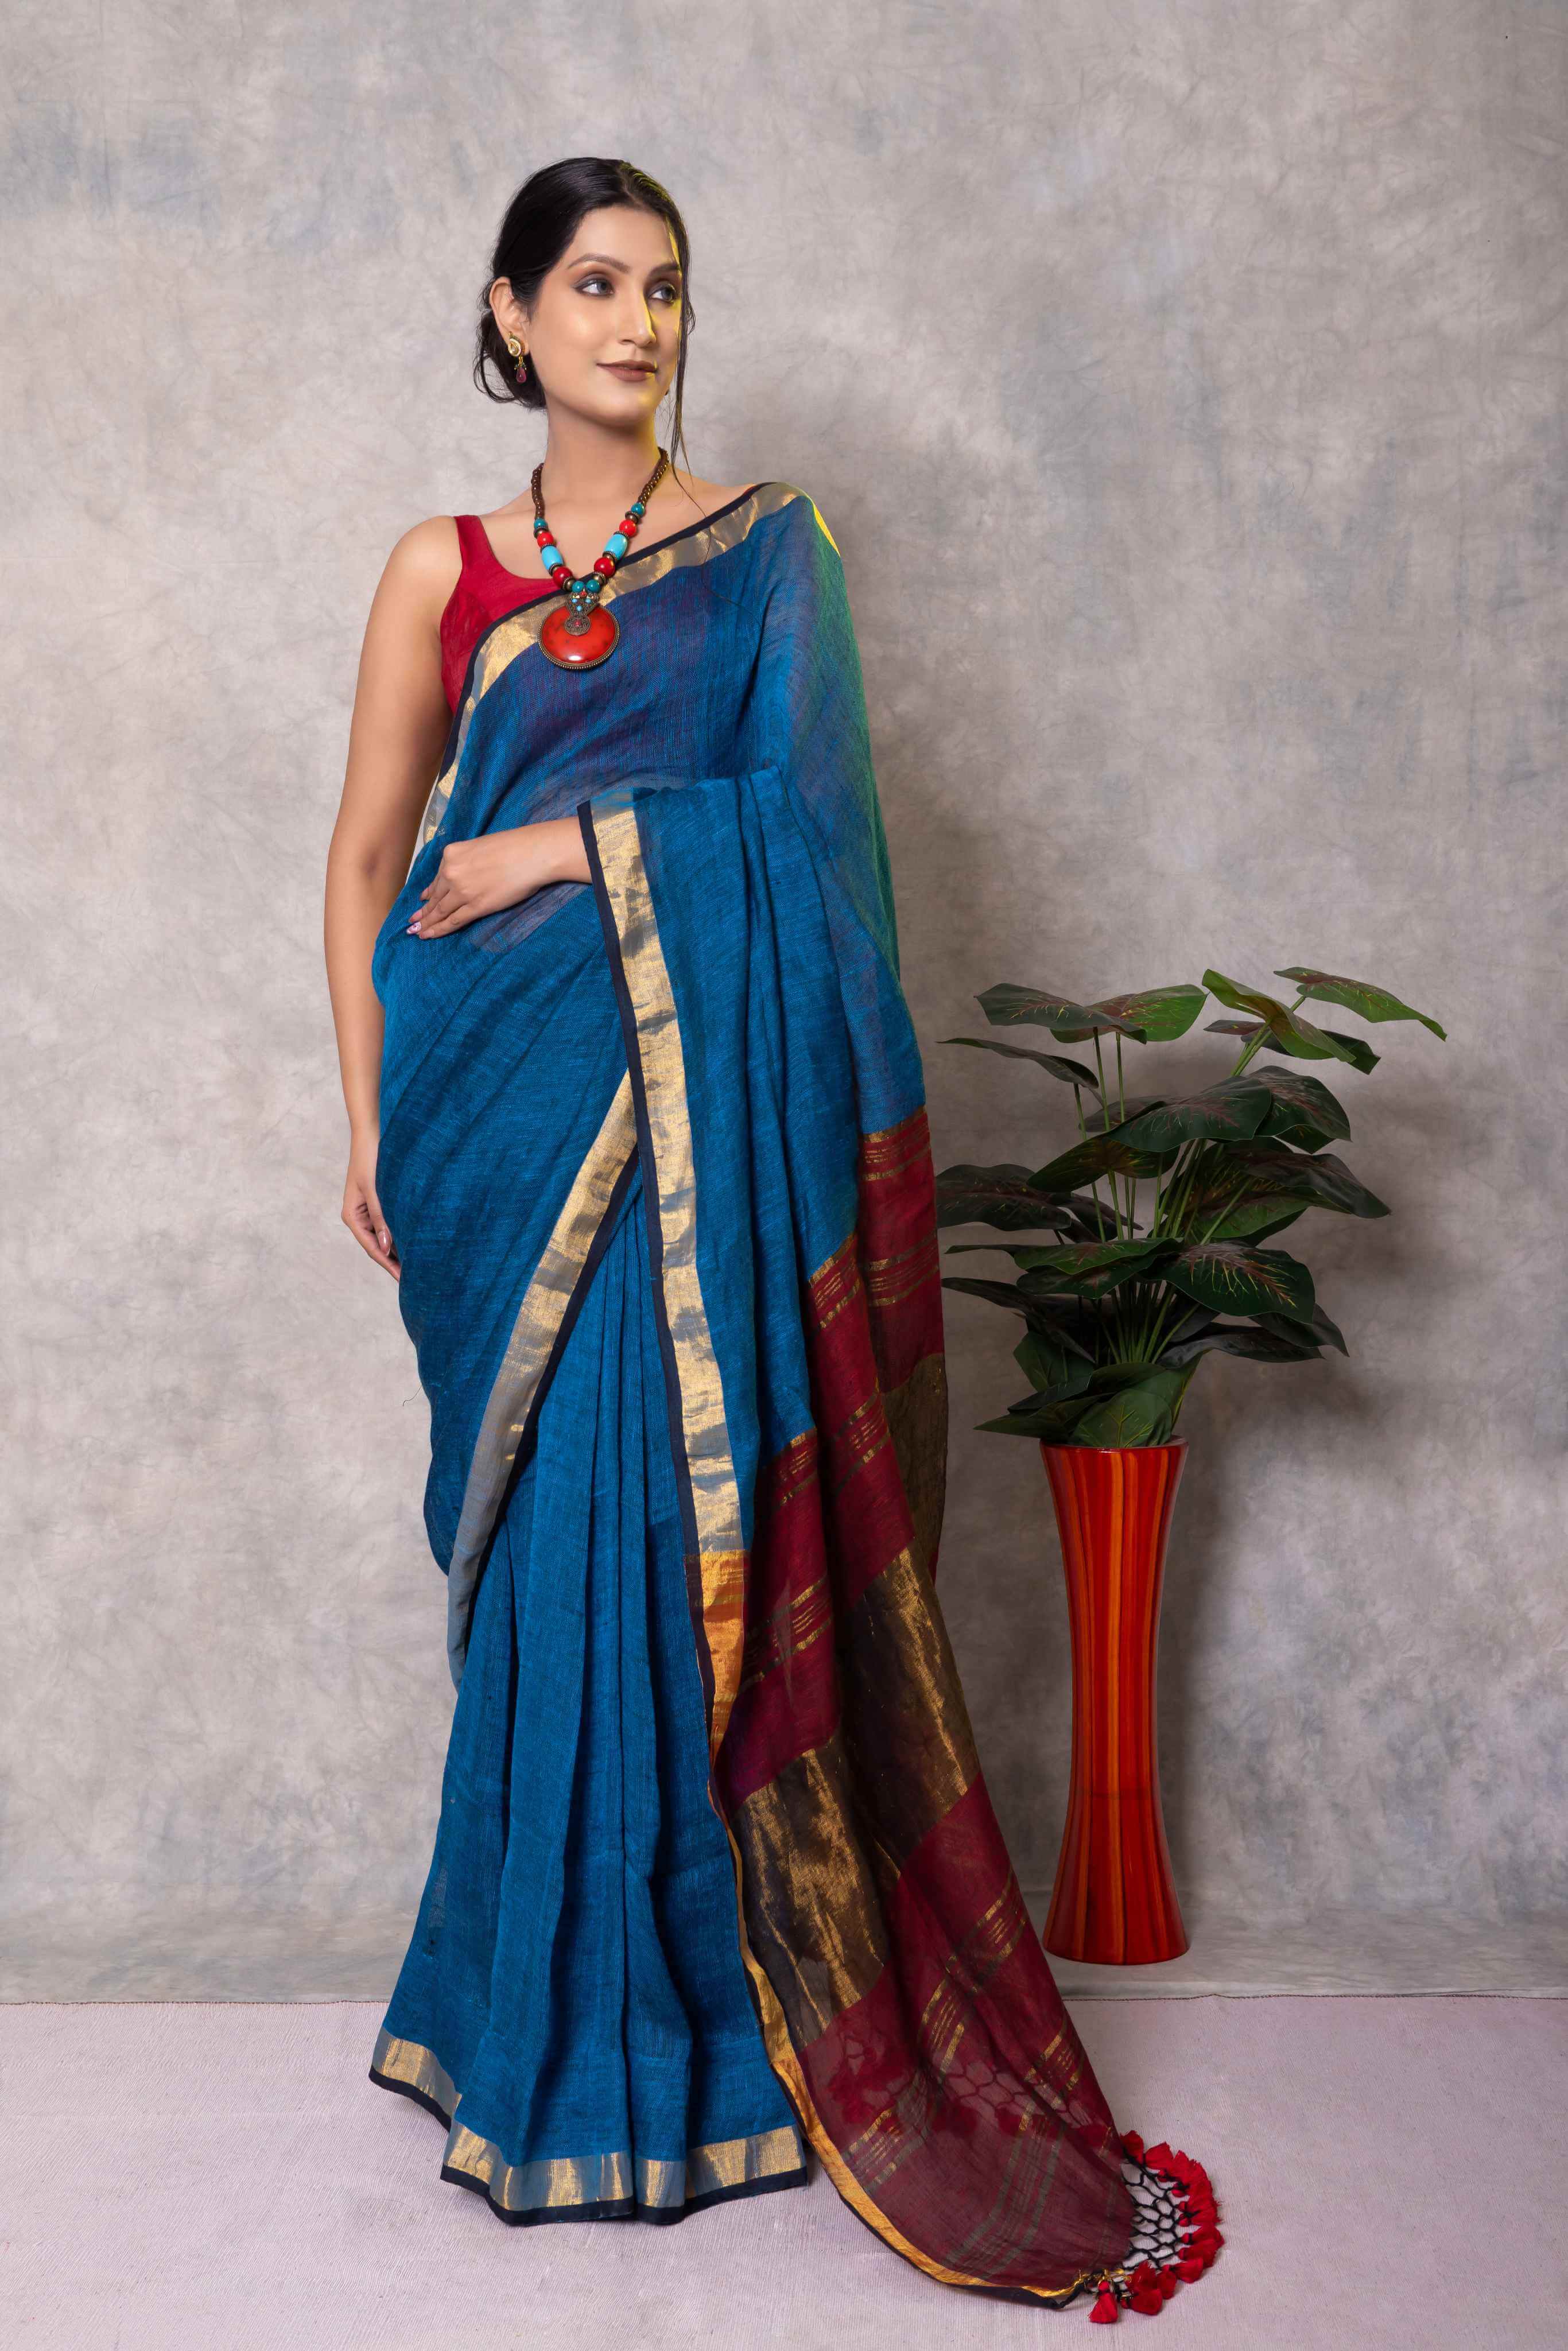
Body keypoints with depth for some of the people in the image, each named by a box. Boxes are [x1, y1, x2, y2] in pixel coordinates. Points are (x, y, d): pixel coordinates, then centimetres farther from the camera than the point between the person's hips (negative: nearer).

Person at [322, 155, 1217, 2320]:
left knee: (705, 1536, -2)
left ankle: (703, 2006, 16)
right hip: (518, 1105, 1)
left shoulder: (766, 551, 9)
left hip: (713, 1105, -1)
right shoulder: (445, 572, 11)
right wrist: (370, 1125, 4)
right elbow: (368, 859, 10)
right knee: (557, 1549, 2)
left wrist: (579, 850, -9)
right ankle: (574, 2028, 18)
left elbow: (805, 808, -1)